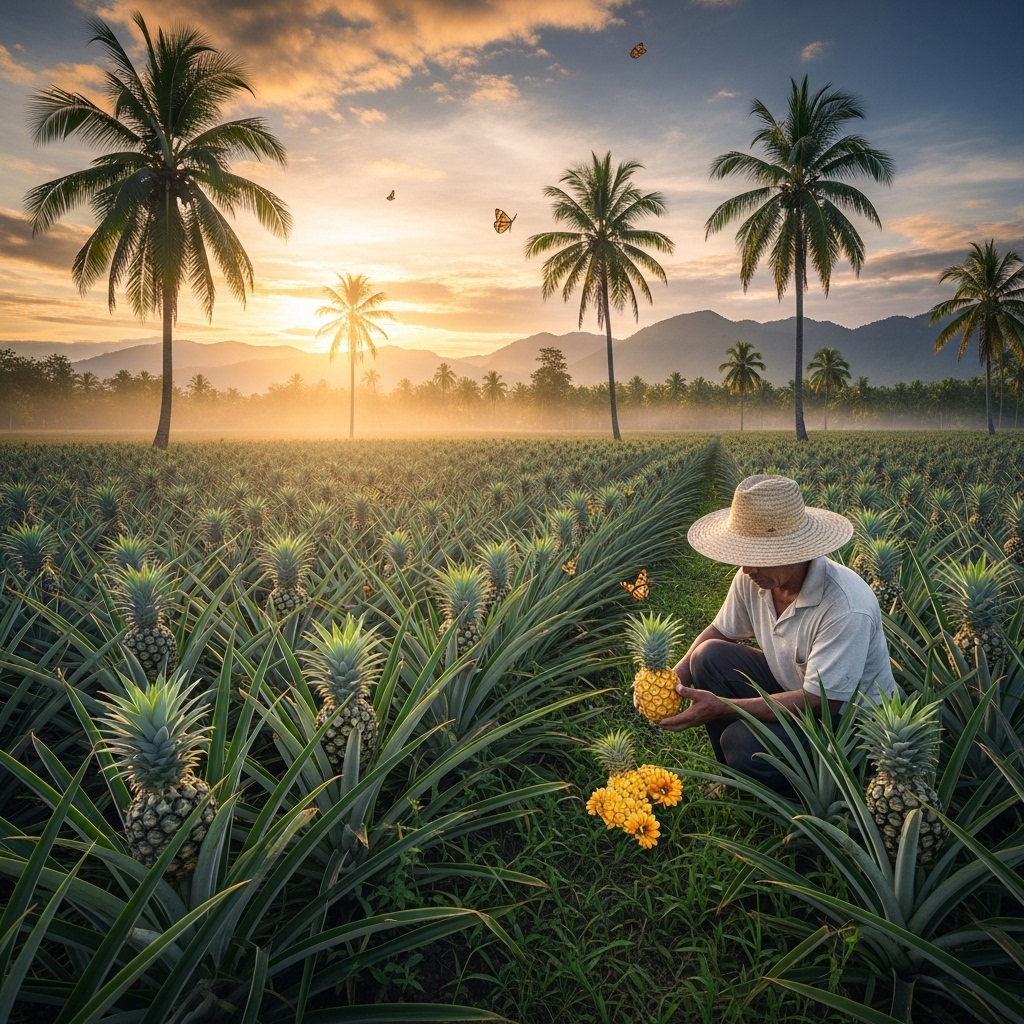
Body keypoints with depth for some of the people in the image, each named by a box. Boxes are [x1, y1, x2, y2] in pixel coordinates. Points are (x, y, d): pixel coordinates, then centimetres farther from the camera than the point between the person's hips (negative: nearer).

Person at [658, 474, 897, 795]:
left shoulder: (847, 608, -34)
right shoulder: (753, 576, -14)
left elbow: (822, 701, -30)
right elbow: (720, 632, 2)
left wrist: (721, 707, -32)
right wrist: (674, 681, -16)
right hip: (792, 686, 7)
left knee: (743, 743, -29)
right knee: (709, 655, -12)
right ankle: (737, 780, 5)